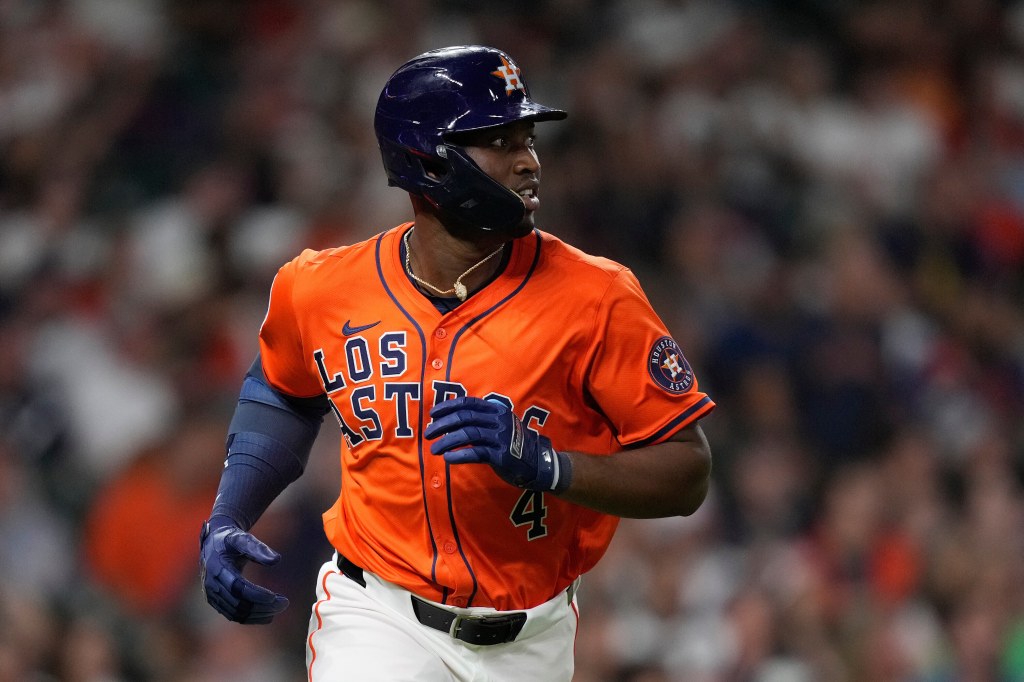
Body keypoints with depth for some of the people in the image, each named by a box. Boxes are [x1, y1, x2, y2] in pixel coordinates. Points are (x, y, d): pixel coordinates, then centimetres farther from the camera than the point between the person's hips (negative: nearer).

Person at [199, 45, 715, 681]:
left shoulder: (595, 299, -12)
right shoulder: (323, 289, -5)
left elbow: (688, 473, -11)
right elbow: (285, 391, 18)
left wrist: (539, 462, -25)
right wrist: (227, 522, 6)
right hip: (379, 620, -1)